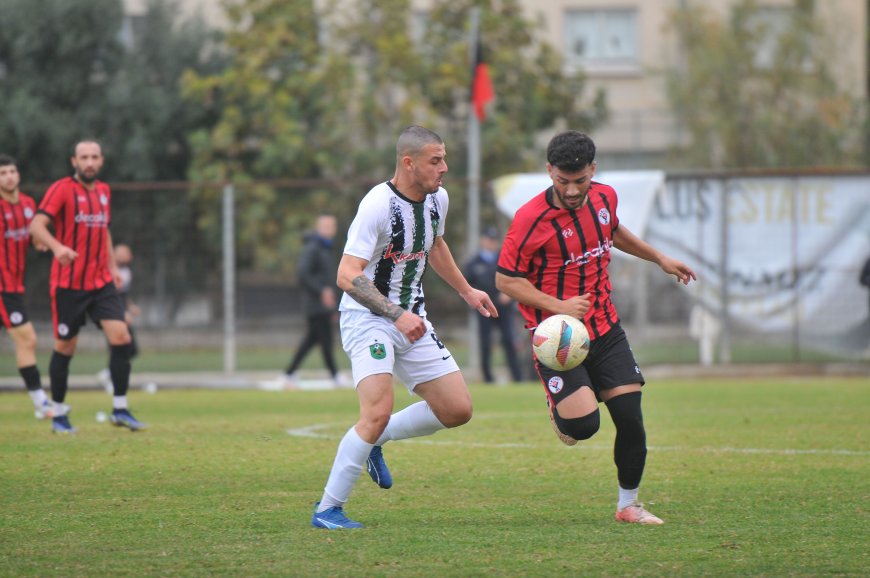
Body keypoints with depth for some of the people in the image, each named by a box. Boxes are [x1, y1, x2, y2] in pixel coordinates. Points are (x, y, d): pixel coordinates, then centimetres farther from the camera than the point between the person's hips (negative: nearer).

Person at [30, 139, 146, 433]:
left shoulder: (104, 191, 11)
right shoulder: (62, 189, -8)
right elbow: (37, 225, -20)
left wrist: (112, 266, 17)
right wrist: (57, 247, -39)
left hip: (101, 282, 5)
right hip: (68, 284, -5)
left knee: (120, 337, -11)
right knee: (65, 347, 3)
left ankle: (120, 409, -2)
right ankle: (59, 413, 18)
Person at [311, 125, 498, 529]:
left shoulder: (437, 199, 3)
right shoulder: (378, 205, -22)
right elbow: (347, 276, -27)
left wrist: (466, 291, 30)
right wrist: (397, 315, -34)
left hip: (412, 321, 8)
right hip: (367, 318, -8)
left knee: (458, 410, 3)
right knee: (378, 411, -24)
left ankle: (375, 440, 22)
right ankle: (327, 509, -13)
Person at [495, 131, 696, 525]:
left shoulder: (605, 197, 1)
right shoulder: (531, 219, -18)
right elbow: (506, 280, -12)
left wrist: (660, 259, 31)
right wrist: (558, 306, -23)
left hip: (605, 329, 5)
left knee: (631, 418, -4)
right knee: (583, 425, -19)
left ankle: (628, 504, 15)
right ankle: (558, 409, 19)